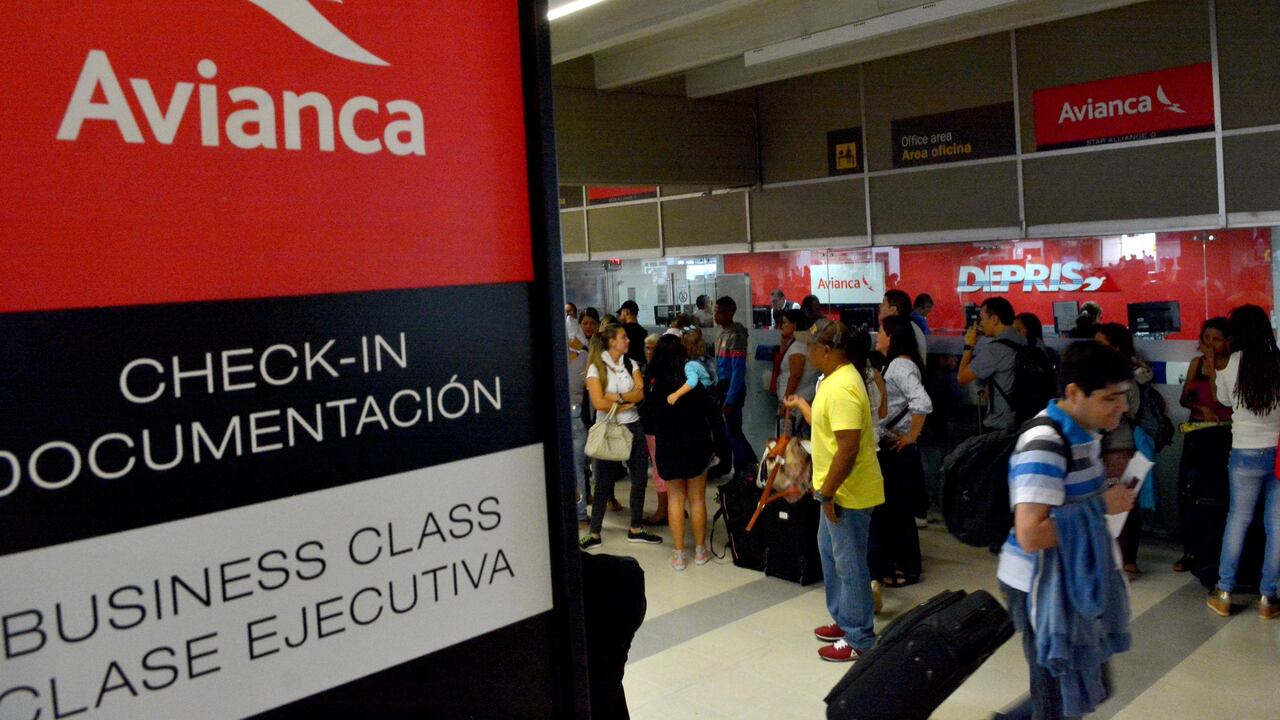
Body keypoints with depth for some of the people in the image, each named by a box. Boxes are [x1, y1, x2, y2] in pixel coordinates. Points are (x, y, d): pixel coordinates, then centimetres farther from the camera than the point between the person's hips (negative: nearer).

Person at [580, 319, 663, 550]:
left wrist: (618, 397, -18)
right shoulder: (596, 367, -8)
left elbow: (642, 392, -6)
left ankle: (636, 529, 23)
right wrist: (629, 401, -10)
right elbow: (599, 403, -18)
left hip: (633, 427, 5)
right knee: (603, 483, 1)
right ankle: (594, 533, 12)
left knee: (639, 479, 9)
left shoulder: (630, 364, 6)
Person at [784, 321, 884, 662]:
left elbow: (847, 448, -29)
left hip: (848, 493, -11)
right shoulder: (834, 378, 8)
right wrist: (801, 404, 36)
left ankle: (859, 640, 17)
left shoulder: (843, 388, -26)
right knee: (831, 553, 23)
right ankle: (844, 620, 38)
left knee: (849, 565, 2)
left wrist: (827, 493, -23)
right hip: (836, 490, 11)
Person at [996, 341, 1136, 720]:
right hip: (1041, 587, -9)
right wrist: (1102, 505, -25)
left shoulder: (1084, 433, 6)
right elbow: (1030, 535, -32)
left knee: (1088, 686, 22)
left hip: (1073, 579, 9)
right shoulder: (1044, 445, -25)